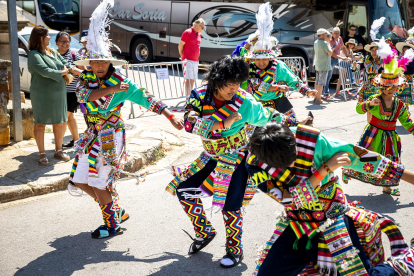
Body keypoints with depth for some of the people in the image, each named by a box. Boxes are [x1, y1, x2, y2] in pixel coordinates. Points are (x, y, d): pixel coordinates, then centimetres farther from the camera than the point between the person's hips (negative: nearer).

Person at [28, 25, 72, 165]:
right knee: (40, 124, 3)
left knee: (60, 123, 10)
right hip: (42, 94, -7)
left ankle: (58, 150, 24)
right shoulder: (34, 55, -11)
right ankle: (42, 154, 12)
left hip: (58, 94, 7)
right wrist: (62, 73, -10)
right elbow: (45, 71, -22)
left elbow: (65, 64, 15)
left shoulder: (53, 52, 12)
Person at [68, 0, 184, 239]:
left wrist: (171, 116, -15)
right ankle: (118, 211, 27)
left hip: (110, 137, -6)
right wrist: (111, 90, -30)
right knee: (81, 182, 10)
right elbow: (84, 95, -20)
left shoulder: (121, 82, -9)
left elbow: (146, 99, -10)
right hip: (92, 136, 6)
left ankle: (112, 225, 19)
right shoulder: (85, 79, 1)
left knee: (99, 184, -2)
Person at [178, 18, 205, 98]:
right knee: (189, 79, -11)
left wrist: (196, 57, 17)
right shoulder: (187, 32, -8)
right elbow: (180, 45, -5)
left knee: (192, 80, 12)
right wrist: (182, 57, 3)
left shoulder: (199, 34, 15)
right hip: (188, 60, -8)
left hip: (196, 61, 8)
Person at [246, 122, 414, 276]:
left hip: (333, 222, -1)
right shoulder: (254, 164, -19)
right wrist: (326, 169, -29)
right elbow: (292, 199, -24)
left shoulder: (314, 142, -20)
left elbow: (358, 157, -11)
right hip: (296, 227, 2)